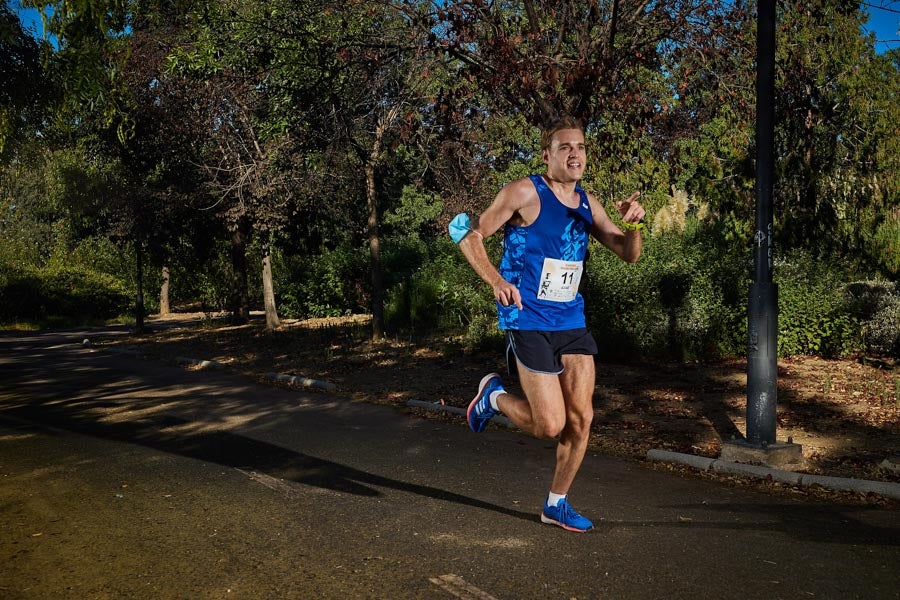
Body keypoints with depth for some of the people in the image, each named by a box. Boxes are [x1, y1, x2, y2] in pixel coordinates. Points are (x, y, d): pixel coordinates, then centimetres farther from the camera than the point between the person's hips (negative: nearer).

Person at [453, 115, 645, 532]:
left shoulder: (587, 203, 10)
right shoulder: (525, 193, -9)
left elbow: (628, 254, 11)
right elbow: (471, 236, -7)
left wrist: (633, 225, -11)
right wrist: (496, 281, -23)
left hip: (572, 321, 6)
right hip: (530, 322, -6)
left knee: (581, 418, 5)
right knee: (551, 426, -7)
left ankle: (557, 503, 23)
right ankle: (494, 395, 22)